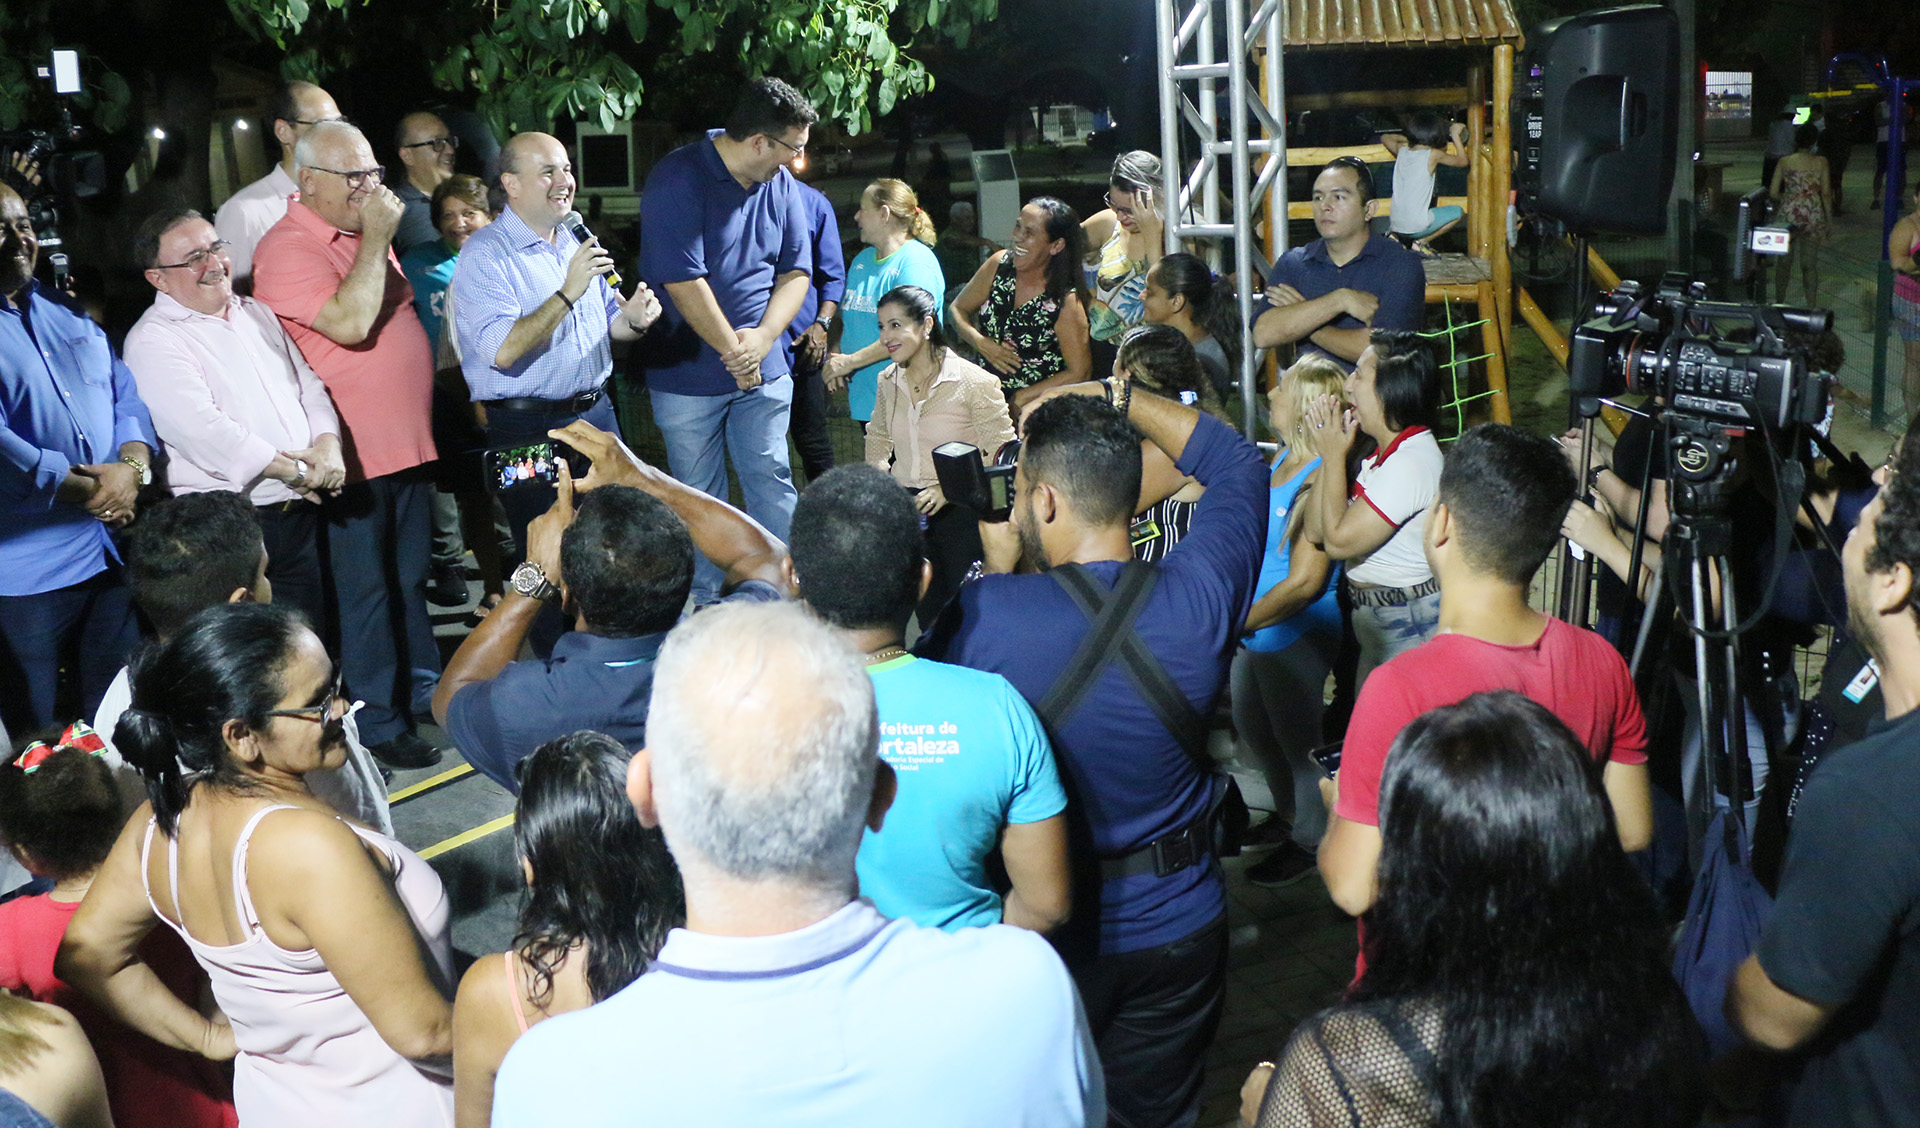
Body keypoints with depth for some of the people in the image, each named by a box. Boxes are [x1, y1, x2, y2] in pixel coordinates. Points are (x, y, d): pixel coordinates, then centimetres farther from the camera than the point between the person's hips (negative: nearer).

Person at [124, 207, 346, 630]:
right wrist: (293, 469, -16)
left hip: (299, 515, 7)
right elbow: (202, 430, -19)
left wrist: (327, 444, -7)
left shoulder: (255, 313, 15)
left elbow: (309, 386, 14)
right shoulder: (154, 341, -8)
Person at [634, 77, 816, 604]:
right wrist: (733, 351, -13)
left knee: (772, 480, 5)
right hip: (688, 374, -4)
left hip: (764, 370, 5)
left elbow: (796, 271, 5)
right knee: (699, 497, 7)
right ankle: (706, 609, 18)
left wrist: (762, 338, -11)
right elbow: (684, 282, -20)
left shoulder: (781, 184, 4)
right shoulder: (678, 180, -16)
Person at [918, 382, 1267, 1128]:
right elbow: (1240, 463, 3)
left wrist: (997, 567, 2)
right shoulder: (1198, 597, -16)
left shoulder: (986, 614, -24)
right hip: (1176, 926, 2)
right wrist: (1117, 396, 4)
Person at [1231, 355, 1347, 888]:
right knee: (1252, 727, 24)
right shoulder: (1285, 458, 1)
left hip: (1293, 636, -9)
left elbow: (1305, 583, -26)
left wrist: (1238, 623, -19)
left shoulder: (1320, 479, -26)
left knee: (1297, 740, 10)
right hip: (1256, 630, 10)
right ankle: (1288, 814, 47)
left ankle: (1309, 841, 31)